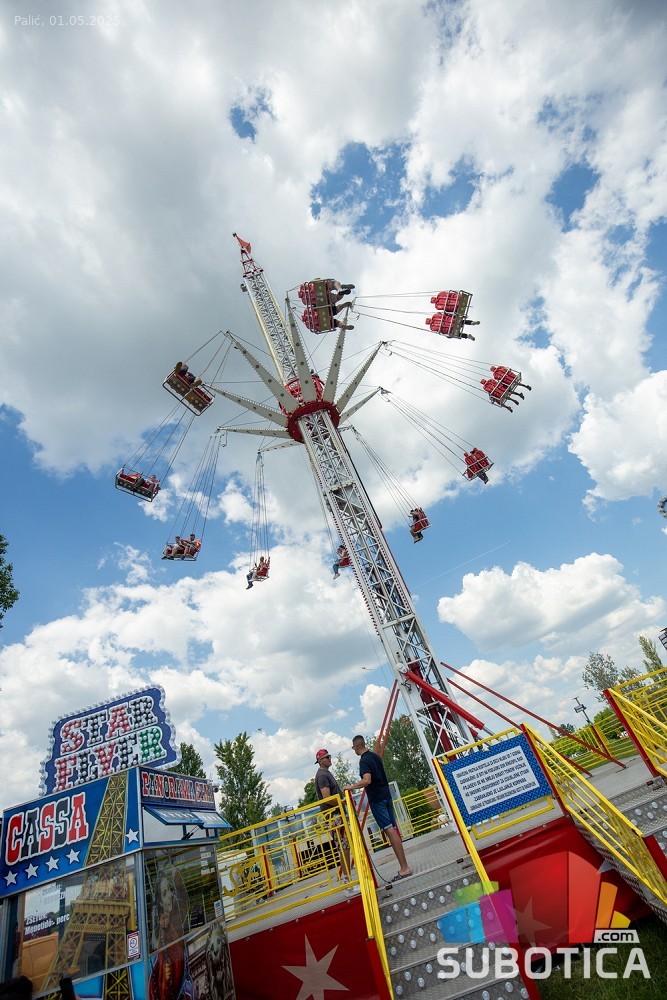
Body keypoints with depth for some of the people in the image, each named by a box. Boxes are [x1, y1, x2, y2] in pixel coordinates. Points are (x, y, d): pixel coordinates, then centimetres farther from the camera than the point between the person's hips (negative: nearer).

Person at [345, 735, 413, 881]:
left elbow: (367, 781, -29)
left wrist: (352, 787, -19)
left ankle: (404, 868, -8)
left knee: (389, 830, -8)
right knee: (393, 828, 11)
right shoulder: (376, 756, 11)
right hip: (386, 795, 9)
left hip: (377, 799, -9)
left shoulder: (364, 760, -16)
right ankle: (404, 865, 15)